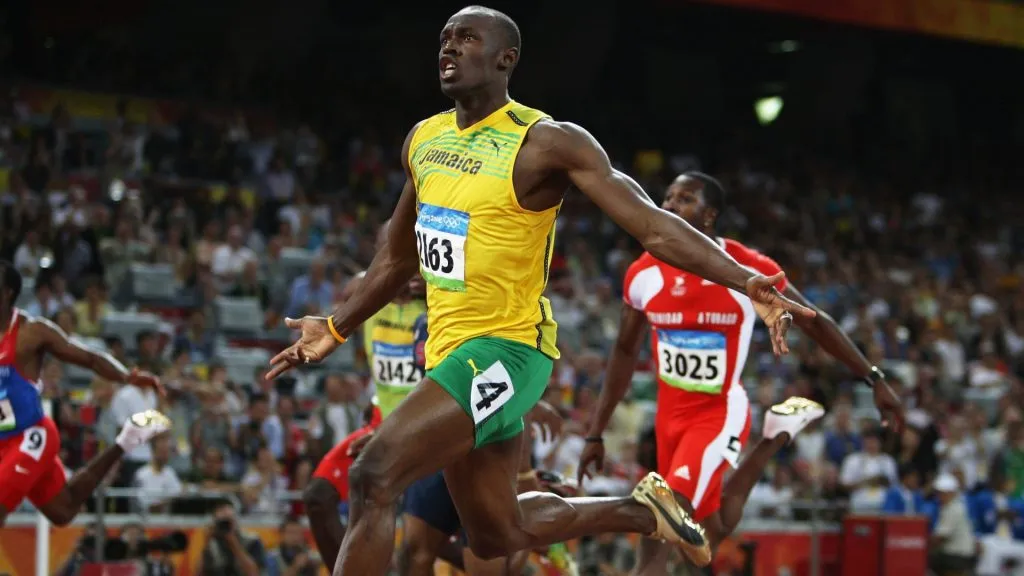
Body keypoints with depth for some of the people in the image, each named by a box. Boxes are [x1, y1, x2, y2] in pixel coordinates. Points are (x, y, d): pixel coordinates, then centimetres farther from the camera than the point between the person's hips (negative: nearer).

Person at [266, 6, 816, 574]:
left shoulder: (546, 142, -13)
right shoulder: (424, 139, 9)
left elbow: (653, 224, -19)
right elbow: (398, 258, 25)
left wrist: (747, 281, -31)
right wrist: (336, 329, 29)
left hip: (503, 350, -8)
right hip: (450, 349, 8)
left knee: (373, 478, -24)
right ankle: (643, 509, 42)